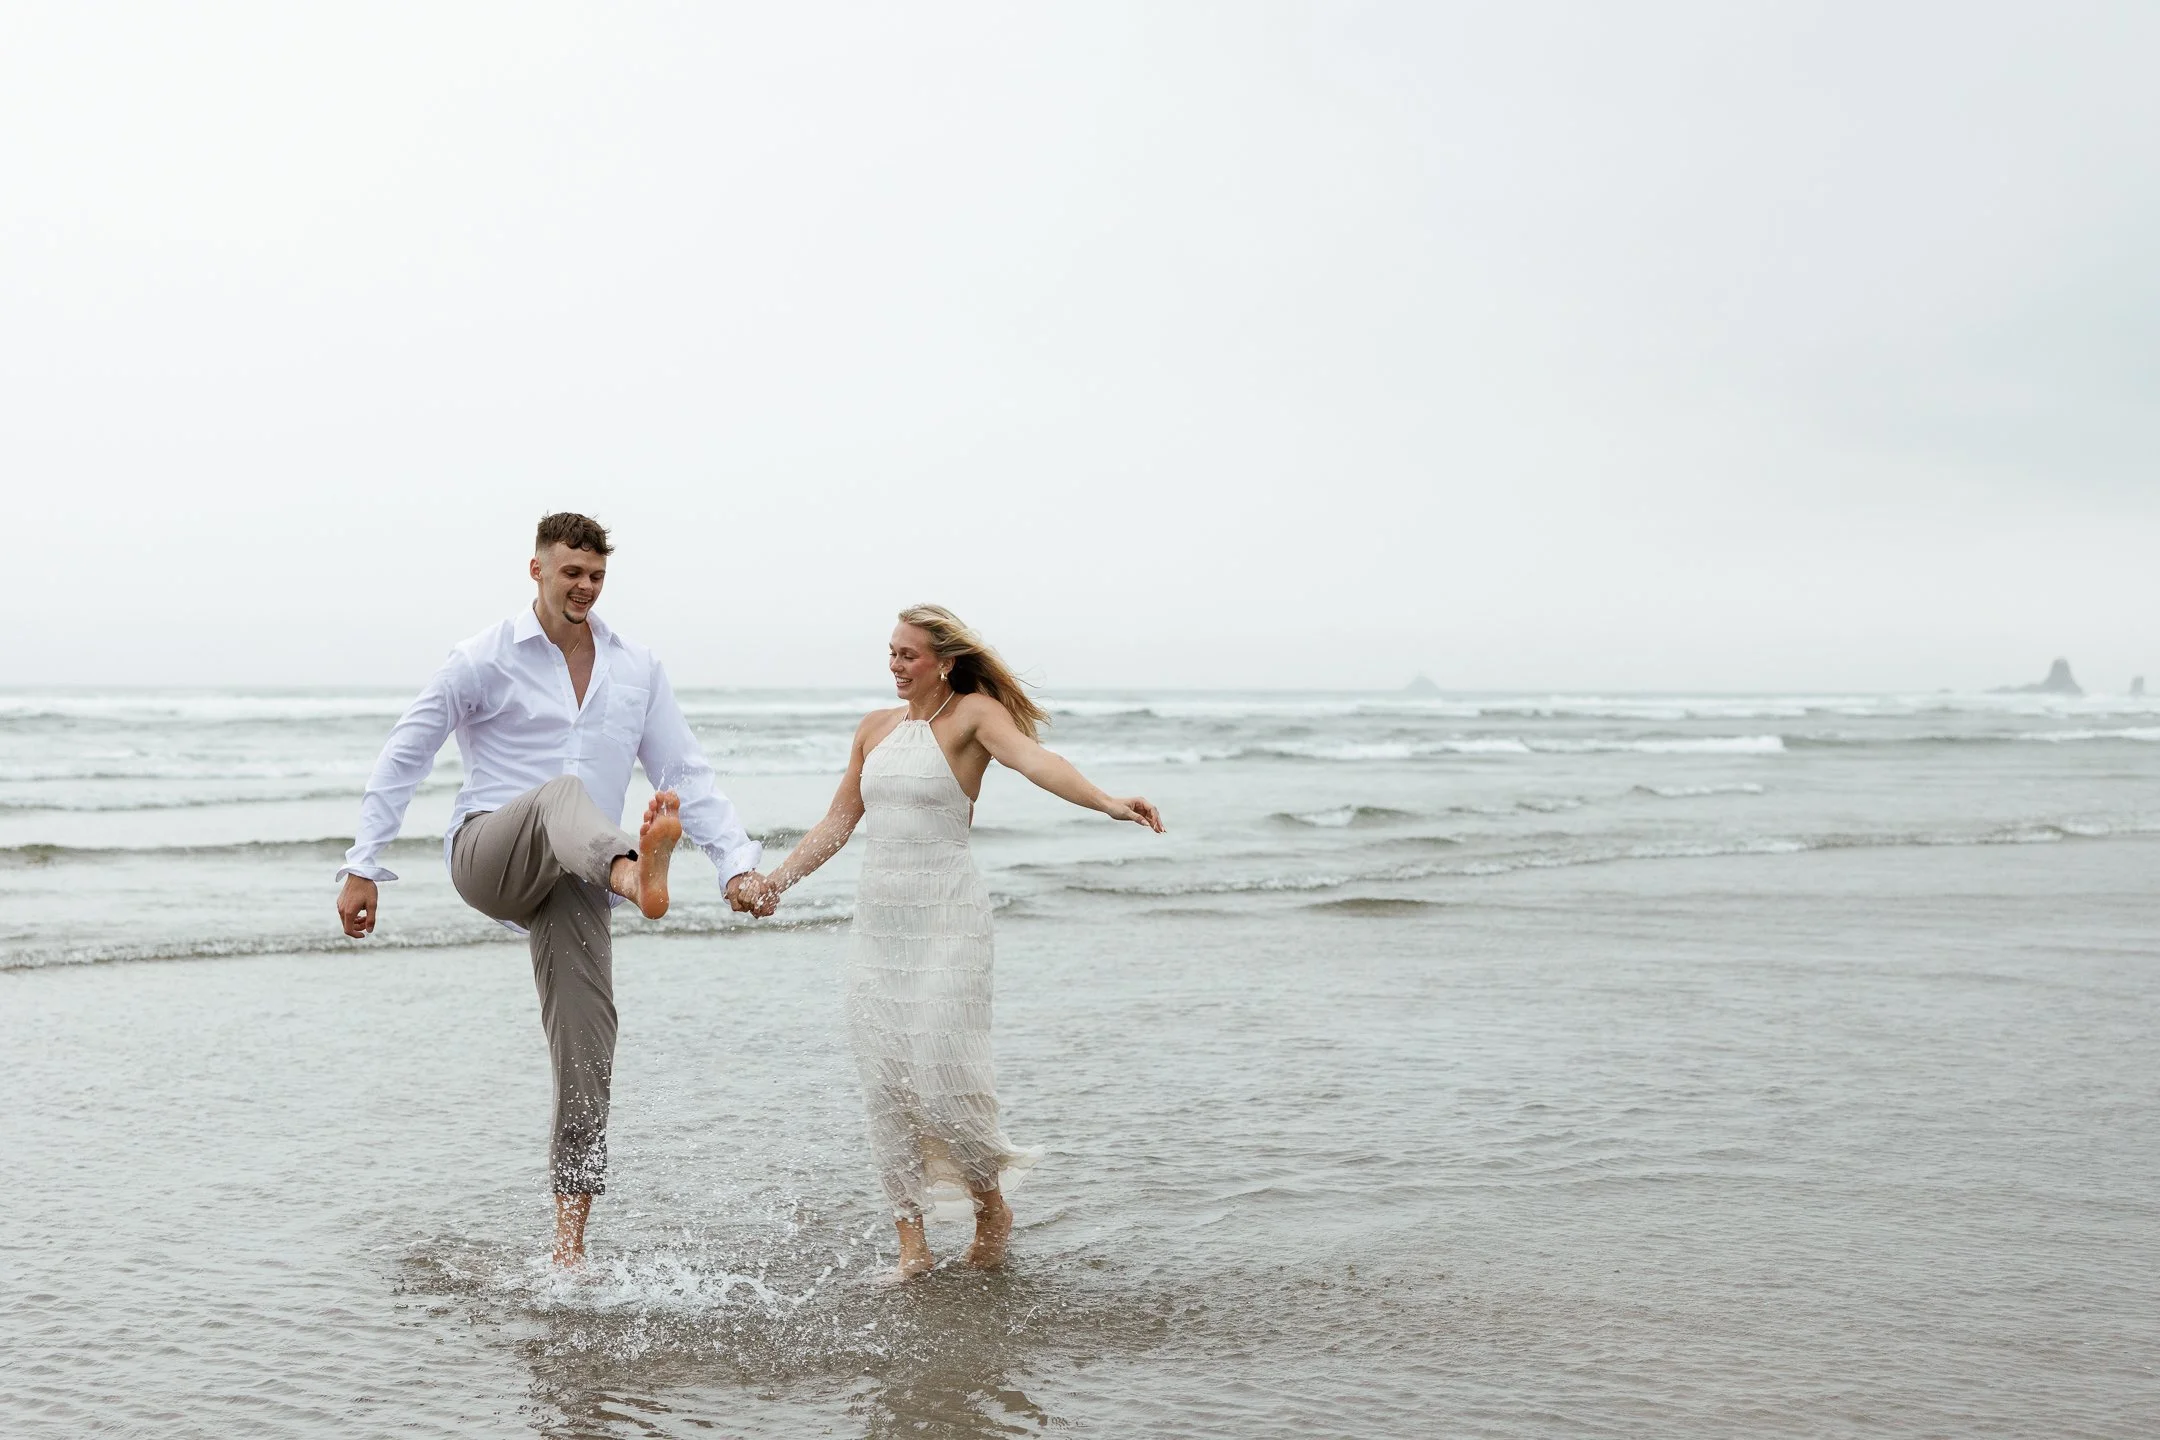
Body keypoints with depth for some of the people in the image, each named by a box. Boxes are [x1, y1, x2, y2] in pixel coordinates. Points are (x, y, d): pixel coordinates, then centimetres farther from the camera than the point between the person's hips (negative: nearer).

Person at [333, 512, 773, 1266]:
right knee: (564, 793, -37)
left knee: (586, 1046, -7)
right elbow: (403, 757, 4)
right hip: (486, 855, -4)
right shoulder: (486, 659, 1)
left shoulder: (636, 669, 12)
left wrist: (738, 864, -4)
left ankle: (569, 1241, -1)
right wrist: (362, 868, 0)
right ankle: (637, 875, -74)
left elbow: (686, 773, 9)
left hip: (571, 879, 4)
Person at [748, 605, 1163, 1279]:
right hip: (877, 919, 6)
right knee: (885, 1083, 3)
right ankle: (912, 1243, 11)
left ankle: (992, 1206, 15)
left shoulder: (974, 713, -5)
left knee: (941, 1073, -11)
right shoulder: (875, 727, 13)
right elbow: (837, 822, 20)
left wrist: (1108, 802, -41)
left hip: (946, 916, -6)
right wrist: (778, 878, 12)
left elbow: (1034, 759, -24)